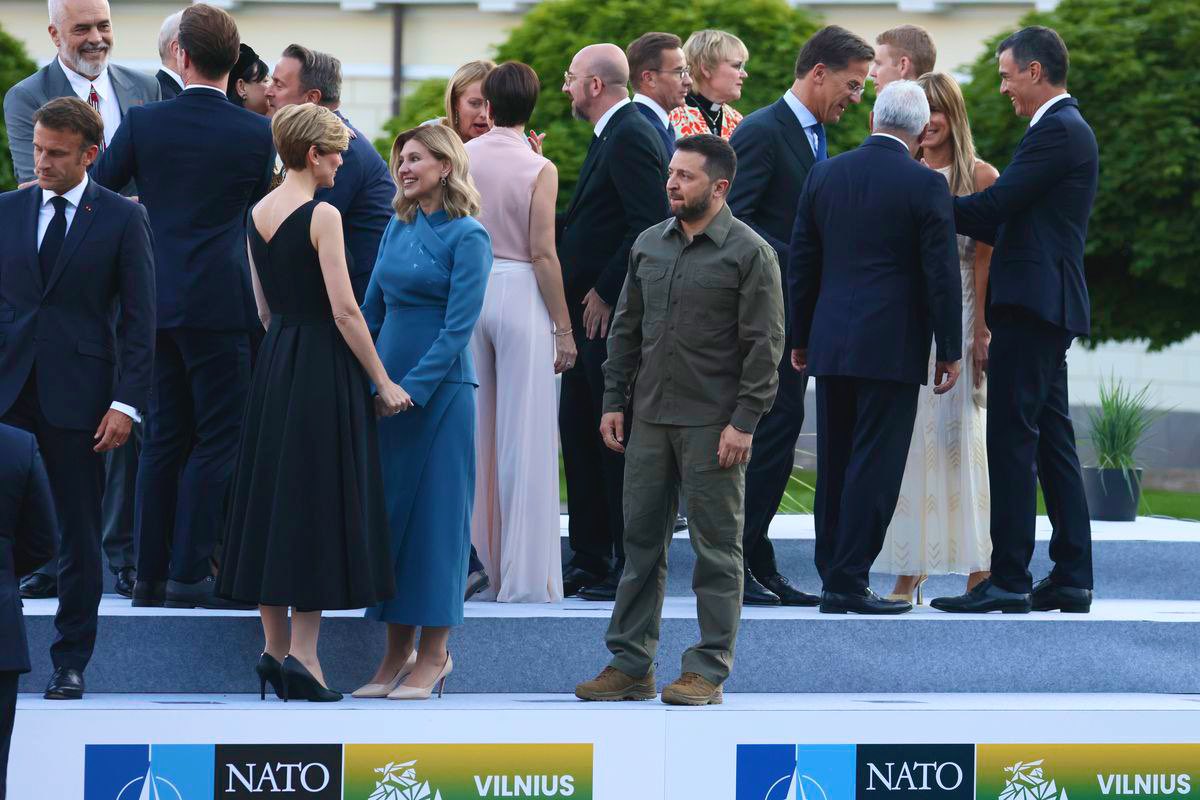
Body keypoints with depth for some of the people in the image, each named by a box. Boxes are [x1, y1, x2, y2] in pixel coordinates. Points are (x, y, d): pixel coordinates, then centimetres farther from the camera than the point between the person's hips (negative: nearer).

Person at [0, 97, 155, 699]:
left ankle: (70, 662, 13)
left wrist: (126, 403, -10)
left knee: (79, 535, 4)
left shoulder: (122, 219, 0)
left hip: (77, 395, -2)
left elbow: (138, 319, -2)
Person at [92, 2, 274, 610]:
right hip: (221, 302, -4)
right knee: (216, 439, 1)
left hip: (156, 300, 4)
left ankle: (151, 573, 12)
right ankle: (190, 573, -4)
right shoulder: (256, 133, -5)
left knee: (163, 439, 11)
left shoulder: (143, 122, -2)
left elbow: (95, 190, 7)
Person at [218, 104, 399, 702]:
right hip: (324, 363, -7)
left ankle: (275, 647, 14)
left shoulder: (258, 214, 8)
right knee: (318, 497, -3)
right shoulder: (322, 215, -14)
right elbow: (344, 311, -17)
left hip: (273, 361, 7)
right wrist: (382, 382, -11)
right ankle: (301, 651, -6)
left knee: (272, 493, 11)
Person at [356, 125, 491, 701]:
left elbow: (458, 325, -13)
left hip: (439, 389, -7)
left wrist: (414, 388, -18)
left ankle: (434, 654, 4)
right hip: (388, 385, 7)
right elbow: (371, 308, 16)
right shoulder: (398, 228, 12)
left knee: (434, 509, -3)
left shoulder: (467, 237, -9)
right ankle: (397, 652, 13)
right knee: (388, 508, 7)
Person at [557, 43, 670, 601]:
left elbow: (651, 223, -23)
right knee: (578, 430, 12)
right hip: (593, 311, 10)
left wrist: (606, 293, -19)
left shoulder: (631, 137, -15)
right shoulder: (612, 136, 17)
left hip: (615, 315, -10)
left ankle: (633, 568, 2)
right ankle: (591, 559, 18)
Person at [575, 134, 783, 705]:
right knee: (641, 539, 8)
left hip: (711, 423, -6)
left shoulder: (749, 253, -8)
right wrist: (614, 400, 9)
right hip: (651, 420, 6)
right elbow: (626, 329, 16)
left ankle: (708, 670, 4)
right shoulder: (649, 245, 11)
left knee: (715, 546, 0)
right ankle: (630, 663, 14)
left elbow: (764, 347, -11)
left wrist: (744, 422, -15)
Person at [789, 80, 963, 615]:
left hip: (830, 345, 5)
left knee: (834, 464, 11)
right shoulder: (925, 185, -8)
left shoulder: (824, 175, 6)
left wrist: (800, 338, 18)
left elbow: (802, 264, 10)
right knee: (875, 464, -3)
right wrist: (949, 350, 0)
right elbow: (942, 273, -8)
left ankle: (833, 576, 13)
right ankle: (849, 580, -6)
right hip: (893, 347, -5)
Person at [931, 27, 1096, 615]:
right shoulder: (1069, 127, 20)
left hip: (1031, 302, -11)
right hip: (1049, 305, 11)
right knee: (1051, 440, 11)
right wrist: (955, 214, 14)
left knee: (1011, 439, -10)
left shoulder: (1056, 131, -13)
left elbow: (996, 205, -17)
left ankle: (1009, 579, -11)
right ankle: (1071, 578, 13)